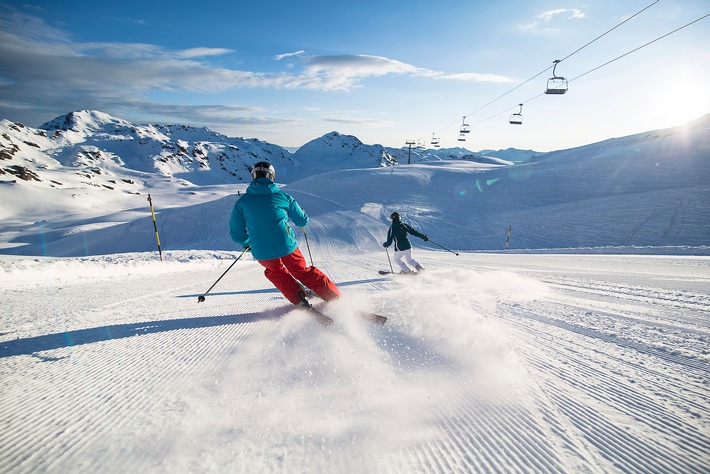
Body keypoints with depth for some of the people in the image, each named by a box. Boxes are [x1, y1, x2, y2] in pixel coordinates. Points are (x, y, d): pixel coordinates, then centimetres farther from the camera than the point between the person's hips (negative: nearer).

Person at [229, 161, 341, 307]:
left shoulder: (242, 202, 0)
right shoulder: (282, 196, -1)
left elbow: (236, 233, 3)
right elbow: (302, 221, 8)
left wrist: (246, 243, 25)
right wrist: (302, 215, 32)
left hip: (262, 252, 0)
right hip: (287, 245, 0)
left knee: (275, 272, 30)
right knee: (302, 271, 21)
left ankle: (300, 300, 20)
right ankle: (335, 298, 22)